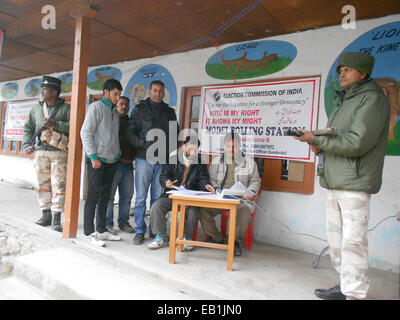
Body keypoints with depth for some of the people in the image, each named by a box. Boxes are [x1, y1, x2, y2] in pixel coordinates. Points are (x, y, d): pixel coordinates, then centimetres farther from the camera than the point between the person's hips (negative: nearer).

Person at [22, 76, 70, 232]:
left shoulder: (66, 108, 1)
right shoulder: (36, 108, 15)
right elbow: (28, 127, 21)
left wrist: (54, 124, -19)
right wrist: (27, 144, 9)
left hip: (59, 153, -5)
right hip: (40, 152, 5)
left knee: (58, 185, -6)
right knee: (43, 184, 8)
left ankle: (56, 217, 0)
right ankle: (46, 214, 18)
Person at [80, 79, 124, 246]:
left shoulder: (115, 112, 17)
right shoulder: (96, 107, -6)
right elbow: (86, 133, -13)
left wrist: (118, 153, 11)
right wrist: (93, 157, -16)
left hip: (112, 161, 8)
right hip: (97, 160, -8)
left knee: (105, 197, 12)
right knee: (93, 197, -1)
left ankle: (101, 230, 23)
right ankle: (89, 232, 9)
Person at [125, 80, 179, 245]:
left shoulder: (170, 112, 15)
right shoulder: (140, 109, 6)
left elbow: (176, 133, 19)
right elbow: (130, 133, 1)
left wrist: (170, 150, 3)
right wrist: (144, 144, -14)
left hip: (163, 160, 2)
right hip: (144, 159, -2)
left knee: (158, 197, 7)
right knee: (141, 197, 0)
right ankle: (140, 230, 11)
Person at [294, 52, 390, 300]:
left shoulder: (372, 98, -7)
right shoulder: (345, 100, 22)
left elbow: (356, 143, -18)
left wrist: (316, 138, -12)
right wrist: (320, 145, 4)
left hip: (355, 183, -9)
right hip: (335, 182, 9)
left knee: (353, 241, -6)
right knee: (336, 239, 14)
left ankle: (355, 293, 5)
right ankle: (345, 286, 27)